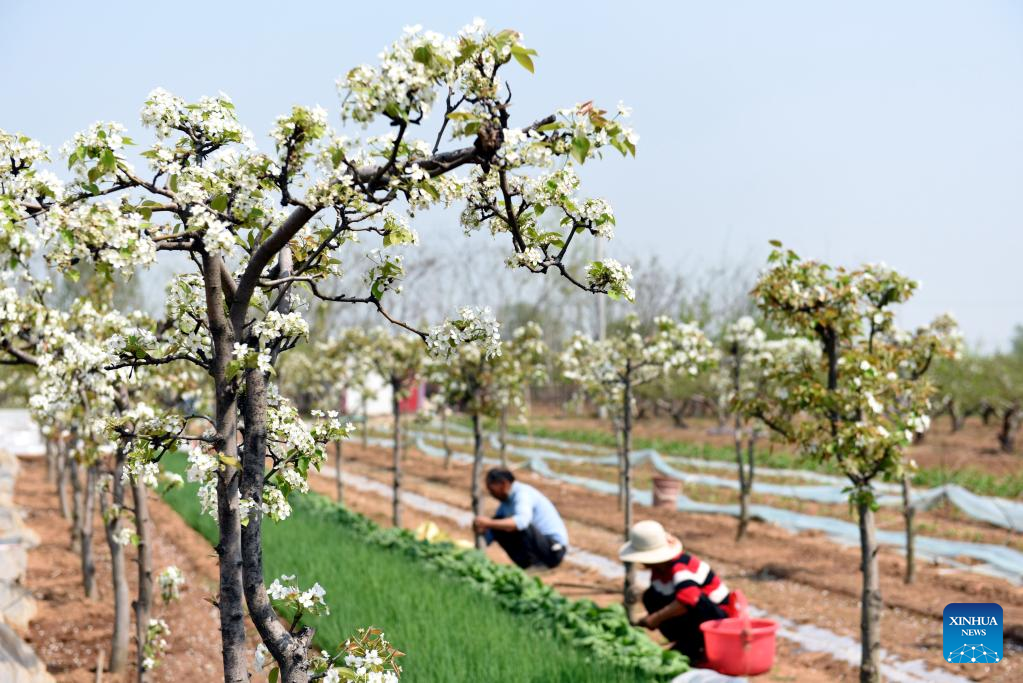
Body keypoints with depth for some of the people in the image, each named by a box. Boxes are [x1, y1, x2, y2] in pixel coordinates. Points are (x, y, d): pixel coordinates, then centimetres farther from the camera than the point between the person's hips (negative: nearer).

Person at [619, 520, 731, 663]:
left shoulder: (680, 568, -28)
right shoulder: (658, 569, 0)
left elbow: (688, 599, -44)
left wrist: (656, 618, -37)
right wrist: (645, 622, -5)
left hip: (720, 615, -8)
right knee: (650, 597, -3)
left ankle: (693, 650, -15)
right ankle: (684, 644, 0)